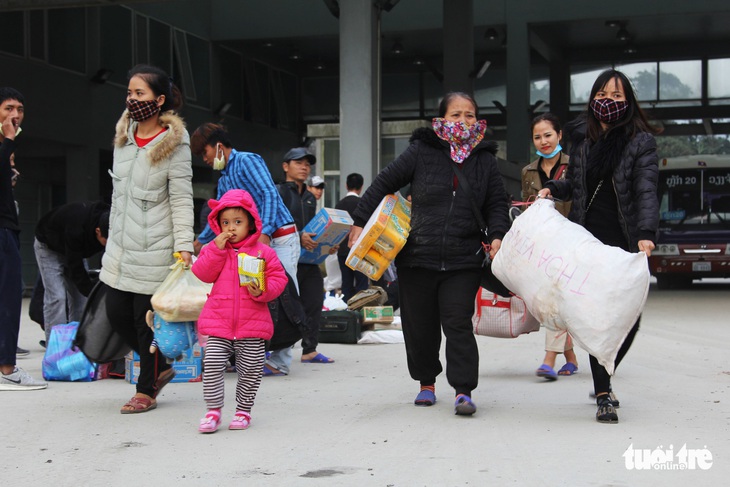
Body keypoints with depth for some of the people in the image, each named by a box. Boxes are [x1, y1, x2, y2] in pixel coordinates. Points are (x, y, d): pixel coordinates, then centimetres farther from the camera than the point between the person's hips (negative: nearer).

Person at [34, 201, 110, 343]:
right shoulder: (76, 229, -43)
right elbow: (75, 270, -35)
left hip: (76, 250, 6)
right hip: (48, 247, -6)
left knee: (80, 297, -1)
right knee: (56, 297, -17)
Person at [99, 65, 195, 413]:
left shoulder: (174, 144, -10)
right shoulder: (123, 136, 10)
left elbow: (182, 200, -12)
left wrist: (184, 247, -18)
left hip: (154, 247, -7)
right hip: (121, 245, 7)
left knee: (147, 317, -1)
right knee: (117, 312, 7)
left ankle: (146, 391, 14)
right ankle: (161, 367, 28)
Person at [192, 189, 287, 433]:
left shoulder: (263, 252, 2)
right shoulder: (213, 249, 7)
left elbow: (278, 278, 0)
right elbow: (203, 274, -6)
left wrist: (262, 291, -18)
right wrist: (218, 247, -13)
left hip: (252, 323, -1)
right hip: (219, 322, 1)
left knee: (250, 370, 5)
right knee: (212, 365, -6)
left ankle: (243, 410, 20)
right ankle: (213, 410, 5)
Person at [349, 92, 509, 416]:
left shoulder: (485, 159, 7)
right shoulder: (421, 152, 0)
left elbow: (497, 203, 12)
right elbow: (385, 182, 5)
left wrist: (497, 235, -7)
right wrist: (360, 221, 2)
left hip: (463, 261, 0)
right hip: (417, 257, 0)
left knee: (458, 324, -8)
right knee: (420, 325, 8)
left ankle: (463, 390, -3)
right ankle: (426, 383, 28)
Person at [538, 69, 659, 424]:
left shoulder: (641, 141, 1)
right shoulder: (584, 147, 12)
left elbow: (645, 190, -12)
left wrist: (646, 233, -26)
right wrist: (551, 188, 6)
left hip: (625, 246, -2)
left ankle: (604, 380, 24)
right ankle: (603, 396, 1)